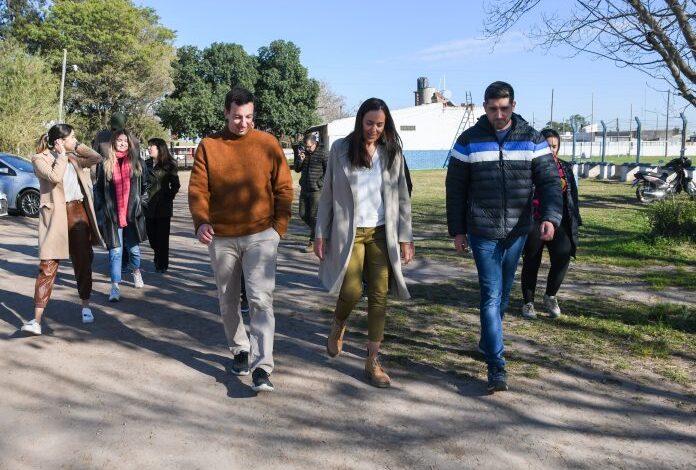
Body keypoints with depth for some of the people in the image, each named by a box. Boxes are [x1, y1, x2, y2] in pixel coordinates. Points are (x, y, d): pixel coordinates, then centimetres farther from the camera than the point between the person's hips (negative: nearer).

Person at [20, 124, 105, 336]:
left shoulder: (73, 158, 15)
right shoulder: (40, 158, -1)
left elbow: (96, 158, 3)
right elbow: (55, 176, -18)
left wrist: (76, 147, 6)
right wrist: (62, 154, -7)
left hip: (78, 212, 5)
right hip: (55, 215, -5)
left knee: (83, 261, 10)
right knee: (48, 265, -8)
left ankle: (85, 306, 27)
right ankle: (37, 320, -7)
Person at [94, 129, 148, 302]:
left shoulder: (136, 162, 6)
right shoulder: (105, 164, 3)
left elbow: (144, 185, 13)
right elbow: (98, 189, 4)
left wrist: (141, 203, 4)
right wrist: (100, 210, -2)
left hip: (133, 214, 1)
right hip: (112, 215, -1)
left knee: (133, 248, 13)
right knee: (115, 251, -1)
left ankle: (136, 272, 42)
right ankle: (115, 287, 3)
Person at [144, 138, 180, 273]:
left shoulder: (168, 166, -2)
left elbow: (175, 185, -1)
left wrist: (168, 198, -5)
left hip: (163, 206, -5)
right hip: (149, 206, 5)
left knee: (162, 236, 0)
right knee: (151, 235, 9)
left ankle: (162, 264, 11)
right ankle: (158, 259, 30)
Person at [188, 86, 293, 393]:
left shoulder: (268, 143, 1)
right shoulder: (208, 146, 2)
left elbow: (283, 188, 3)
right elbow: (197, 189, -4)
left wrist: (279, 226, -4)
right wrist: (201, 222, -21)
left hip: (260, 235, -2)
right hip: (221, 237, 3)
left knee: (260, 299, -12)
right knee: (228, 301, 14)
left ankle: (262, 368, -10)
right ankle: (240, 350, 34)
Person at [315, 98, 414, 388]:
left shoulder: (392, 152, 4)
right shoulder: (341, 149, -1)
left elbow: (402, 197, 5)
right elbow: (327, 195, 2)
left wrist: (405, 237, 1)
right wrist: (321, 234, -1)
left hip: (382, 233, 2)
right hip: (348, 232, -2)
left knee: (379, 296, 0)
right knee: (352, 291, -11)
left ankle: (373, 362, 12)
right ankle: (338, 326, 25)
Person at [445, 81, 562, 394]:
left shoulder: (531, 139, 2)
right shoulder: (469, 140, -2)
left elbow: (549, 181, -3)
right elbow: (455, 189, 1)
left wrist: (550, 216, -20)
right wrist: (457, 230, -1)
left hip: (517, 231, 3)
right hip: (482, 232, -3)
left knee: (503, 293, 16)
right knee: (491, 295, -6)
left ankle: (487, 341, 38)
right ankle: (496, 367, -3)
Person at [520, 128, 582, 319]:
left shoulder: (565, 168, 12)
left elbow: (572, 195, 16)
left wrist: (574, 221, 10)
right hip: (533, 223, -3)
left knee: (562, 258, -13)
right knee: (531, 263, 6)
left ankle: (550, 296, 12)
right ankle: (528, 302, 22)